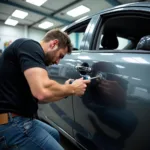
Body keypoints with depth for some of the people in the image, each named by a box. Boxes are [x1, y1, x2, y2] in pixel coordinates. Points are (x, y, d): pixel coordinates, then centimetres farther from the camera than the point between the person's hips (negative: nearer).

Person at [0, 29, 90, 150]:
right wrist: (72, 89, -15)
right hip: (10, 122, -10)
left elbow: (37, 95, 15)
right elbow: (42, 92, -32)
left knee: (54, 135, 26)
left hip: (16, 117, 10)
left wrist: (65, 90, 6)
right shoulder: (30, 46, -15)